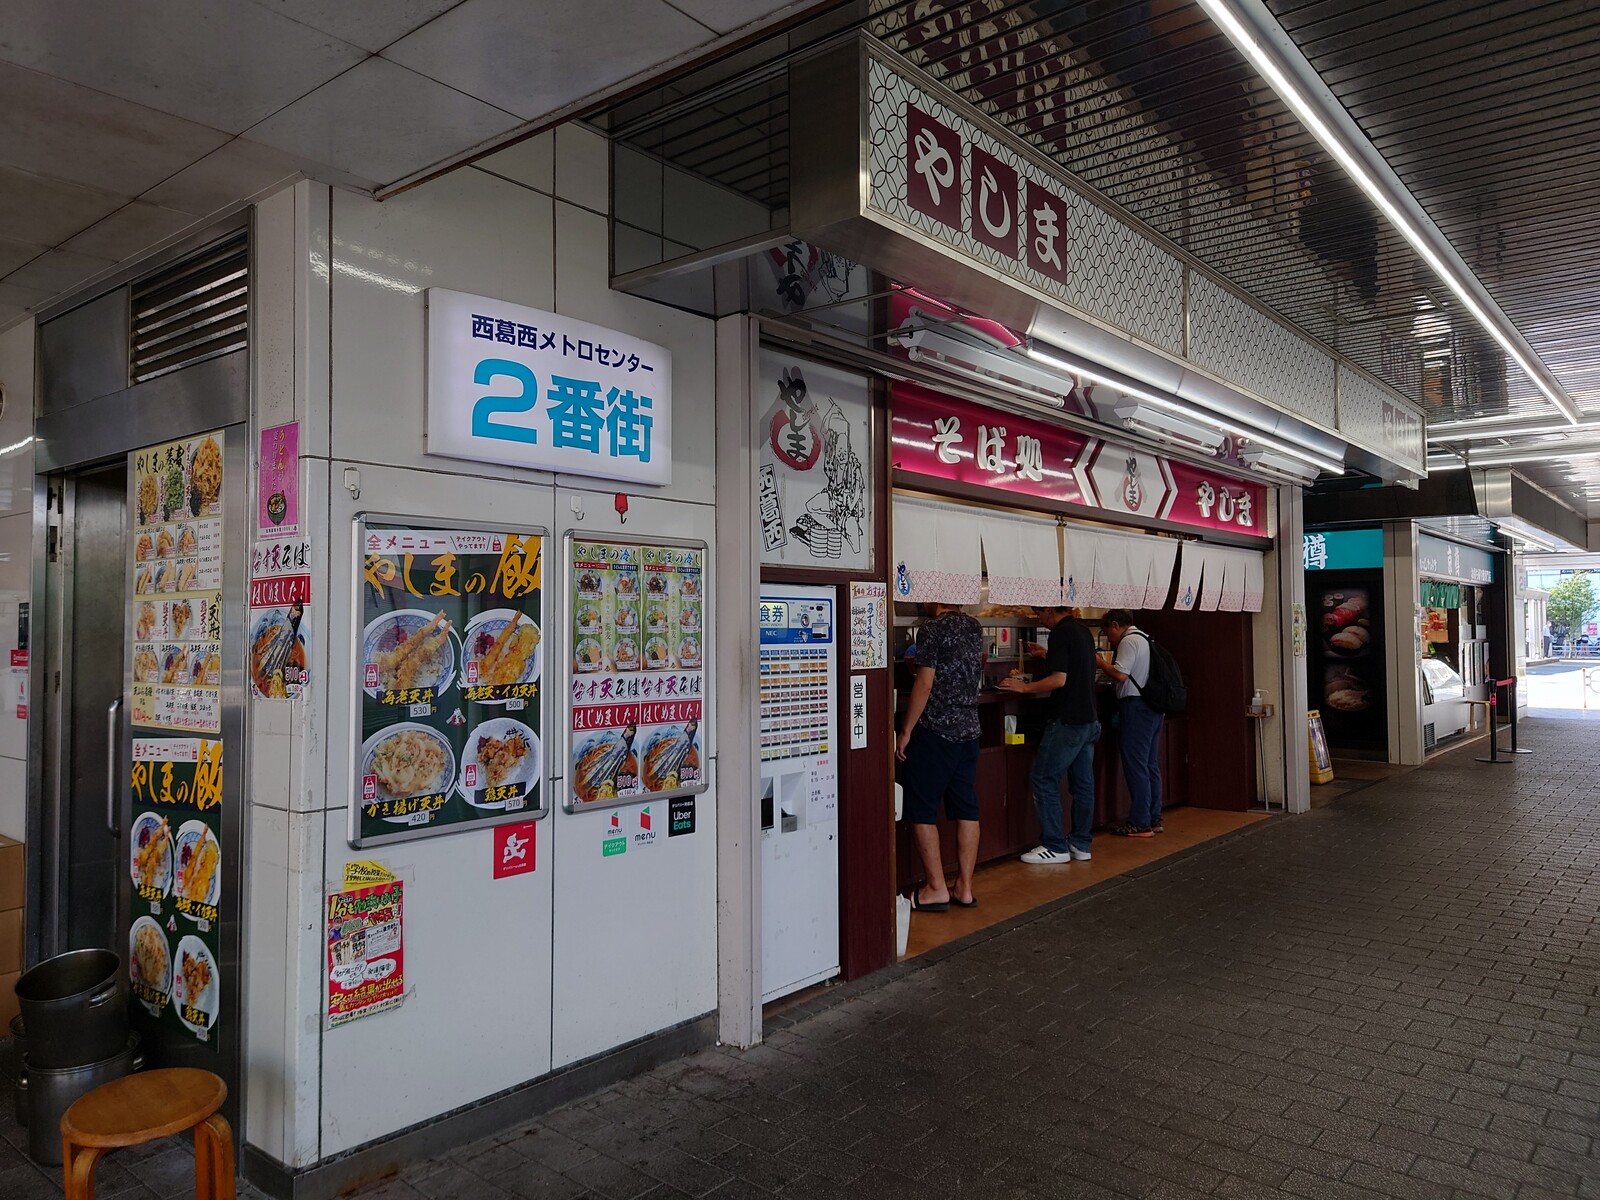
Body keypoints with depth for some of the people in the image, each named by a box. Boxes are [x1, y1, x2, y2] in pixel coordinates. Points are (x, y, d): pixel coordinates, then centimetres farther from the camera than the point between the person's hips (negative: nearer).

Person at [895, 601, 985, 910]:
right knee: (966, 809, 9)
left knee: (921, 810, 1)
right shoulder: (974, 628, 10)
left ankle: (936, 888, 4)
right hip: (968, 730, 8)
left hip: (934, 731, -8)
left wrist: (905, 731, -11)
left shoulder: (934, 630, -12)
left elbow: (924, 684, -16)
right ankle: (964, 887, 14)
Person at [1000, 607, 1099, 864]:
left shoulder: (1060, 633, -15)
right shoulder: (1084, 630, 13)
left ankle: (1055, 847, 1)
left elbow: (1059, 679, -21)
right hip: (1089, 719, 9)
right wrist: (1048, 655, 39)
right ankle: (1080, 844, 18)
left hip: (1068, 720, -9)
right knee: (1083, 783, 12)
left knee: (1043, 779, -1)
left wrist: (1024, 687, -11)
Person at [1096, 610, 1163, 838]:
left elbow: (1120, 674, -19)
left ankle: (1140, 824, -3)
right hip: (1153, 707, 10)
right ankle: (1154, 819, 18)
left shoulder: (1129, 641, -11)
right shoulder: (1145, 638, 19)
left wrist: (1100, 663, -5)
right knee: (1151, 765, 13)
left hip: (1136, 707, -10)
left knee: (1135, 766, -6)